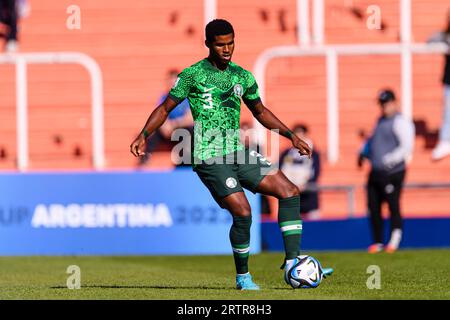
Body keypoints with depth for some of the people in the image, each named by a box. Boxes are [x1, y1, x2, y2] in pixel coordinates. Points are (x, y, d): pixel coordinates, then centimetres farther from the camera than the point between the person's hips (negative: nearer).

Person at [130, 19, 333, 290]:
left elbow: (260, 112, 25)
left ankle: (293, 262, -7)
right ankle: (243, 277, 1)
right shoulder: (193, 75, -3)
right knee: (243, 212, -19)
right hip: (209, 157, -6)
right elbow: (165, 108, 1)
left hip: (237, 152, 6)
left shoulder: (242, 76, 12)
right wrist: (144, 136, -12)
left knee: (290, 191, -7)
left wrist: (291, 136, 18)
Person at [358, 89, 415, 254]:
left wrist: (389, 160, -22)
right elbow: (372, 140, 32)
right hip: (375, 171, 9)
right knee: (373, 207, 7)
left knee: (393, 206, -7)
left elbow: (407, 147, -17)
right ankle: (378, 242, 14)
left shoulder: (401, 122, -8)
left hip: (392, 172, -8)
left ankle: (394, 240, -3)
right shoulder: (380, 121, 18)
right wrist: (364, 153, 15)